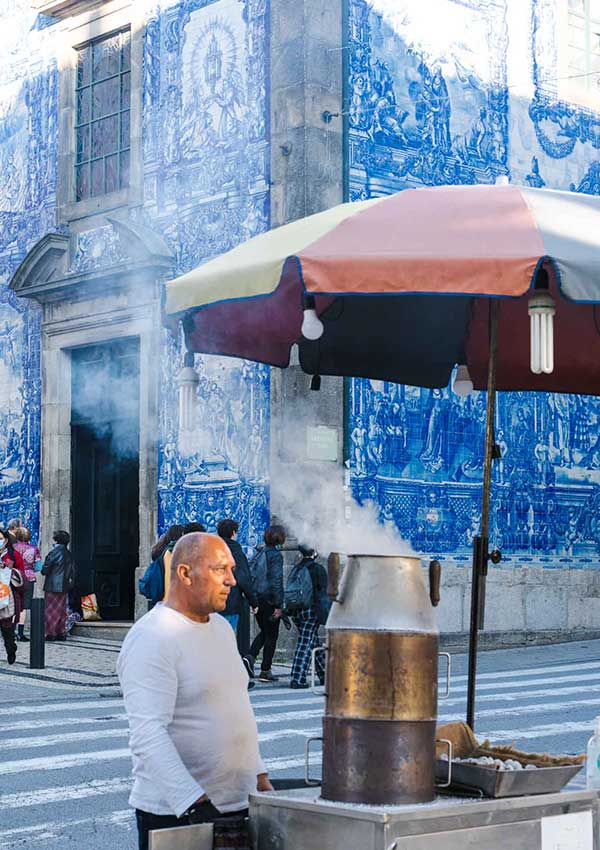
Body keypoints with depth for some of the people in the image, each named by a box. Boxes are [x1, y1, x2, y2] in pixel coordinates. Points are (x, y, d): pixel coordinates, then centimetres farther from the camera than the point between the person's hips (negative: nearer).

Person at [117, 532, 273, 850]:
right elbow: (148, 736, -24)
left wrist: (258, 774, 17)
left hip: (240, 804, 8)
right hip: (177, 814, -8)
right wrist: (195, 805, -31)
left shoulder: (221, 627, 13)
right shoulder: (151, 639, -16)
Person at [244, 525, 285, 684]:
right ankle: (265, 671, 8)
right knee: (271, 635, 5)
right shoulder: (276, 555, -12)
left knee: (264, 631, 20)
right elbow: (276, 580, -18)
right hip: (269, 600, -7)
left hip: (257, 598, 7)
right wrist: (279, 605, -16)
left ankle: (250, 656, -1)